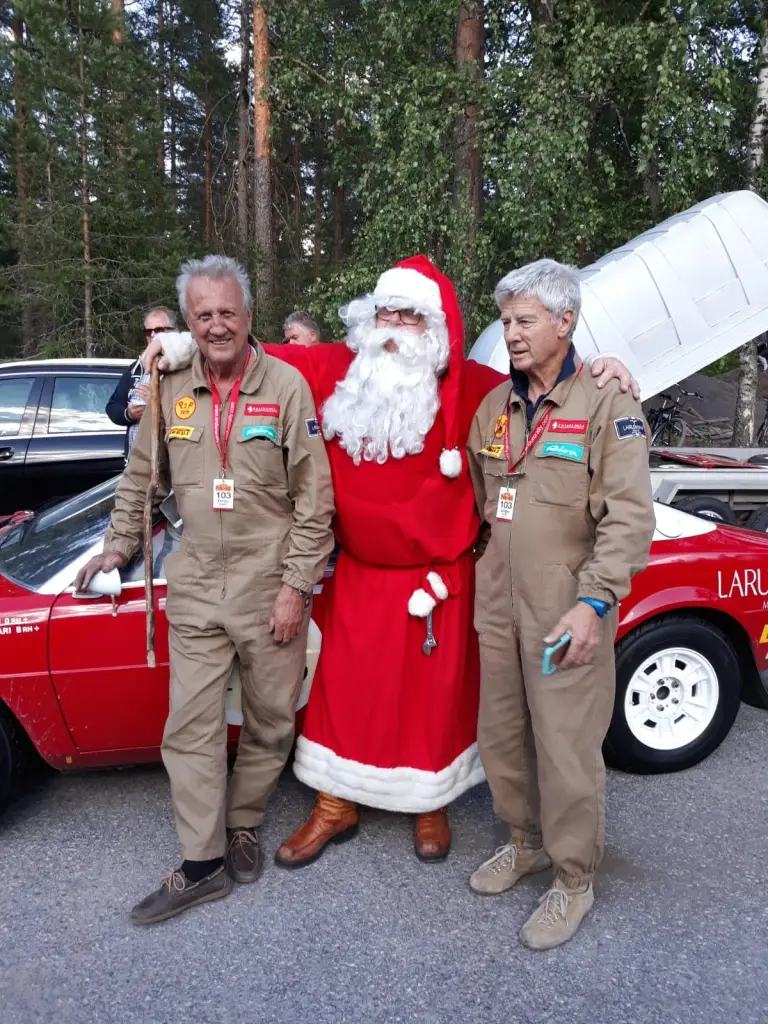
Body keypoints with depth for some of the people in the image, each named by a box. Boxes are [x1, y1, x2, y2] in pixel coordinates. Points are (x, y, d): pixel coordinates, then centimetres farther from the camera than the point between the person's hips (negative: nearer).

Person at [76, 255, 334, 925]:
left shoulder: (287, 386, -6)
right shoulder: (171, 391, 4)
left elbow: (313, 499, -8)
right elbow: (142, 478, 18)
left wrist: (296, 586, -10)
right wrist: (120, 543, 17)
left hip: (271, 586, -2)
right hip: (196, 586, 3)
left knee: (270, 721, 11)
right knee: (190, 727, 4)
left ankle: (243, 825, 35)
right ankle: (203, 864, 18)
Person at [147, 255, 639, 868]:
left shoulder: (468, 387, -12)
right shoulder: (337, 371, -5)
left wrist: (597, 374, -22)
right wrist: (189, 345, -4)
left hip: (438, 576, -2)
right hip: (359, 574, 2)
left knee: (434, 693, 14)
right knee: (344, 687, 13)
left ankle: (432, 804, 39)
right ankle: (336, 807, 34)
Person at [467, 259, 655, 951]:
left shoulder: (608, 406, -8)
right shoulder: (494, 406, 11)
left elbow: (629, 515, -14)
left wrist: (594, 601, -22)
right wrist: (483, 573, 13)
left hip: (568, 611, -6)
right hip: (499, 605, 6)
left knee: (566, 747, 2)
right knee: (501, 736, 16)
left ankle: (573, 881, 25)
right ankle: (526, 843, 40)